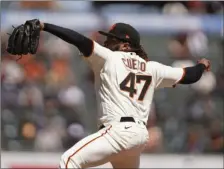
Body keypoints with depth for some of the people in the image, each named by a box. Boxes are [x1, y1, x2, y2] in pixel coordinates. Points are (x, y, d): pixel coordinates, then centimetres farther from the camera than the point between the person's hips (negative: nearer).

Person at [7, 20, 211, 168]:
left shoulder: (109, 58, 1)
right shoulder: (152, 68, 17)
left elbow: (80, 40, -10)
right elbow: (189, 76, 22)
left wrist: (44, 26, -16)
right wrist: (202, 65, 44)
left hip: (118, 130, -8)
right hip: (140, 133, 8)